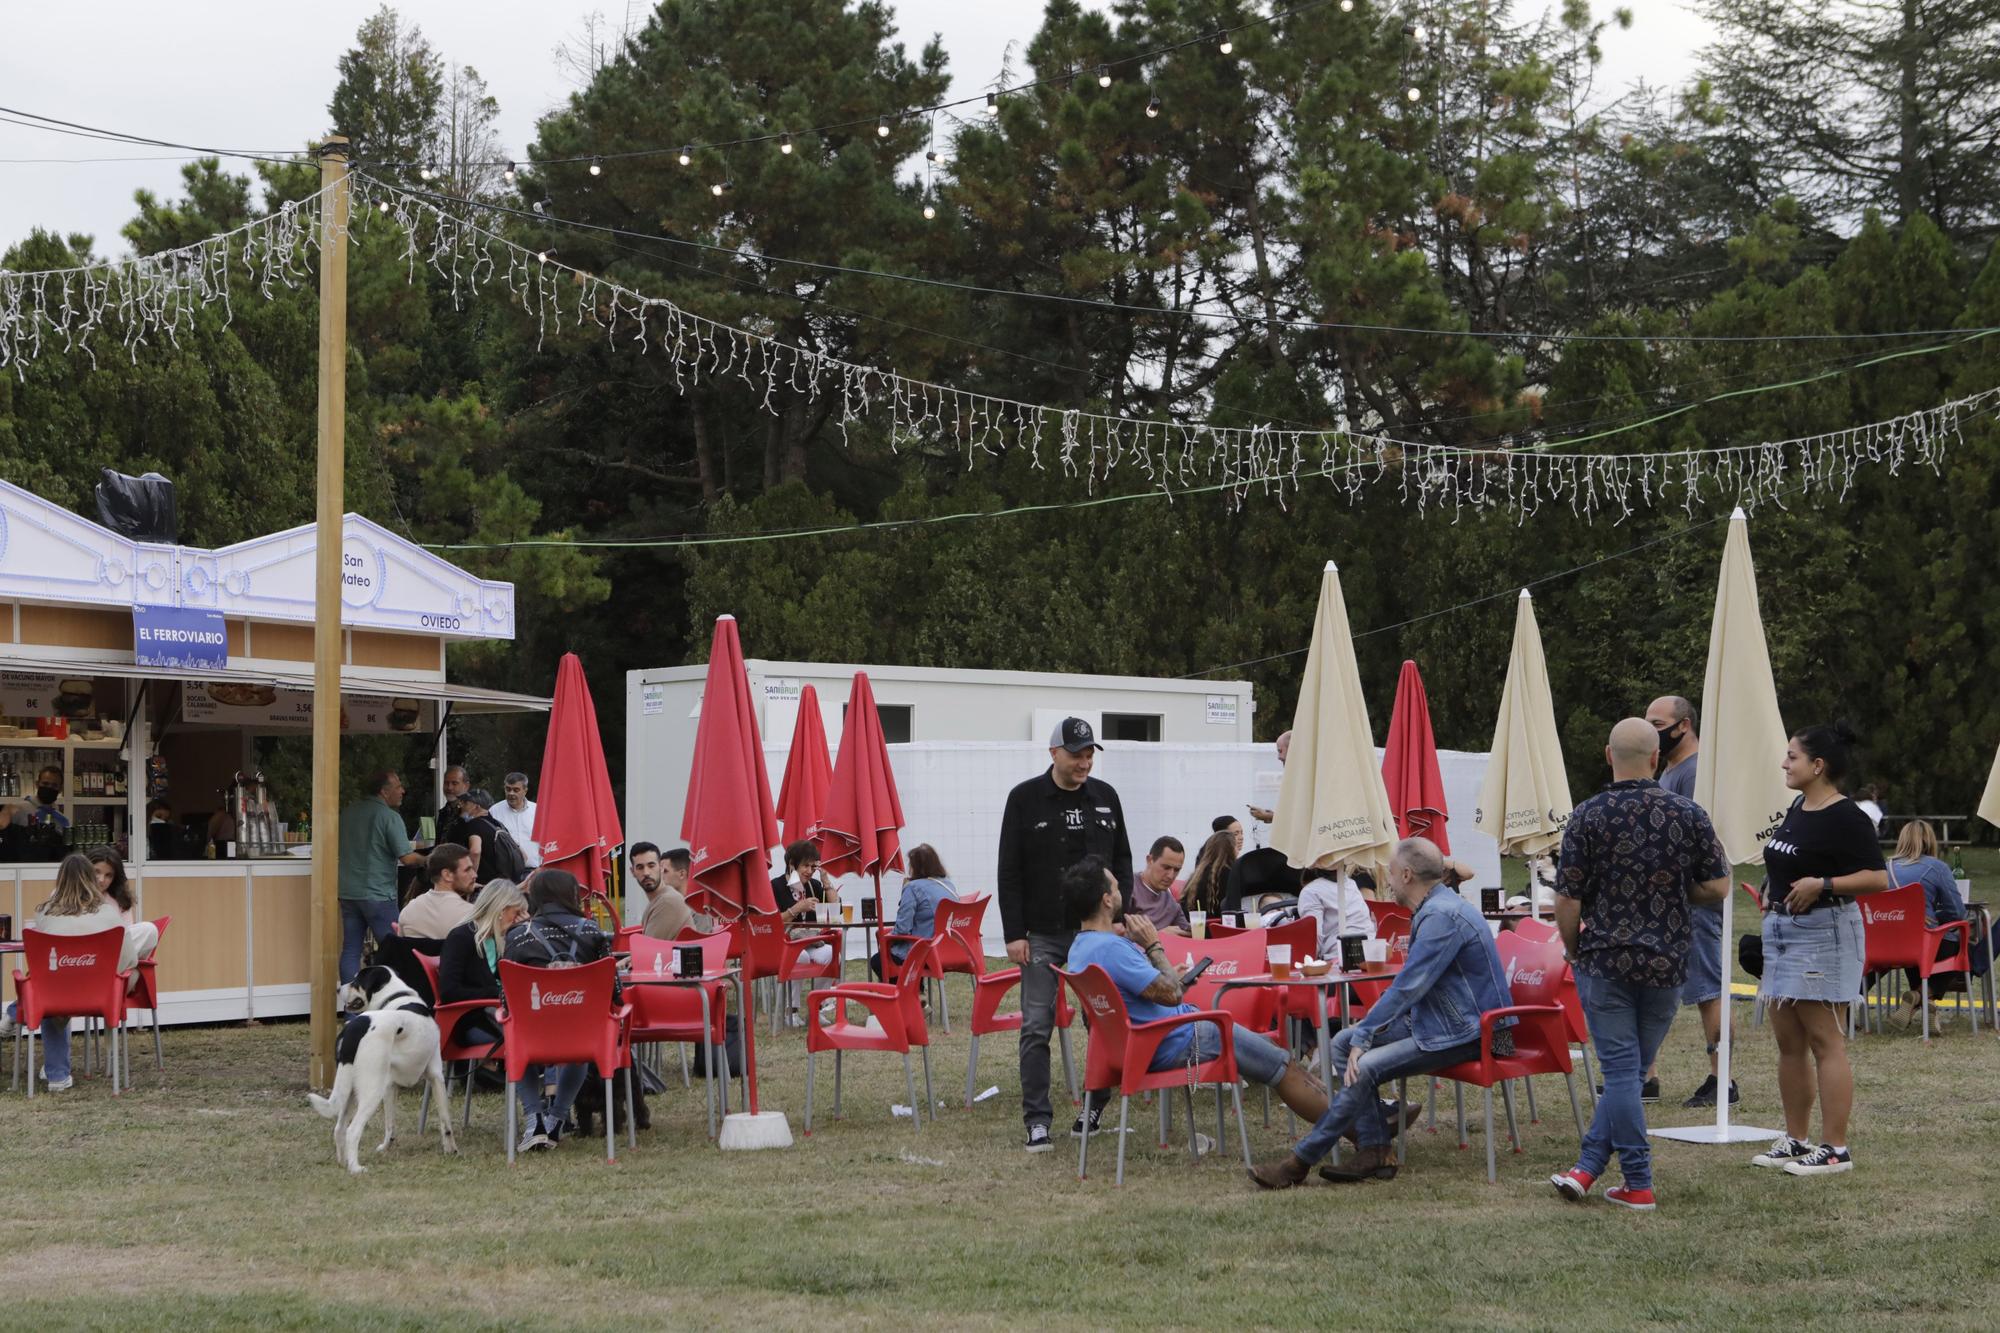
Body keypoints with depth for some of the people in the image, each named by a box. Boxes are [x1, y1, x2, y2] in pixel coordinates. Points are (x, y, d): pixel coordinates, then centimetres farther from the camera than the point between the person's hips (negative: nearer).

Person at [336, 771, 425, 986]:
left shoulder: (347, 813, 9)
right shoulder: (389, 817, -12)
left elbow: (339, 849, 20)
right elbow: (407, 857, -16)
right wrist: (425, 859, 2)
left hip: (348, 893, 6)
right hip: (377, 895, -6)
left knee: (350, 949, 7)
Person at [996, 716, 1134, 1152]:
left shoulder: (1105, 797, 7)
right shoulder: (1025, 799, -3)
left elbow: (1122, 861, 13)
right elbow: (1009, 872, -3)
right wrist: (1014, 933, -8)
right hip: (1042, 936, -3)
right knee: (1037, 1028, -4)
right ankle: (1037, 1121, -2)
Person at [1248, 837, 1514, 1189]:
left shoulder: (1442, 917, -20)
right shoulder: (1433, 910, 14)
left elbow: (1408, 986, -23)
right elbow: (1410, 984, 22)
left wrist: (1364, 1036, -18)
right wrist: (1368, 1024, 13)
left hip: (1464, 1033, -11)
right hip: (1434, 1020, 11)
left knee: (1364, 1068, -24)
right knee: (1343, 1044, 3)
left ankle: (1301, 1161, -16)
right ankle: (1374, 1152, -5)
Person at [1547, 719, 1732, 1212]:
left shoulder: (1587, 817, -7)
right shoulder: (1688, 814, -1)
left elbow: (1568, 899, -7)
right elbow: (1717, 887, 1)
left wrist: (1572, 949, 10)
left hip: (1605, 961, -2)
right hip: (1667, 962, 2)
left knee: (1621, 1069, 0)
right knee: (1630, 1070, 11)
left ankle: (1638, 1184, -2)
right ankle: (1587, 1167, 9)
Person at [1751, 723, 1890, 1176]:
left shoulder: (1846, 818, -13)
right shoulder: (1797, 809, 13)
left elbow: (1877, 878, -19)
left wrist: (1822, 885, -25)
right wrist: (1772, 891, 13)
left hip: (1823, 933, -9)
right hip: (1780, 930, 10)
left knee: (1825, 1042, -8)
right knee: (1788, 1041, 12)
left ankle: (1836, 1148, -5)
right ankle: (1795, 1139, 20)